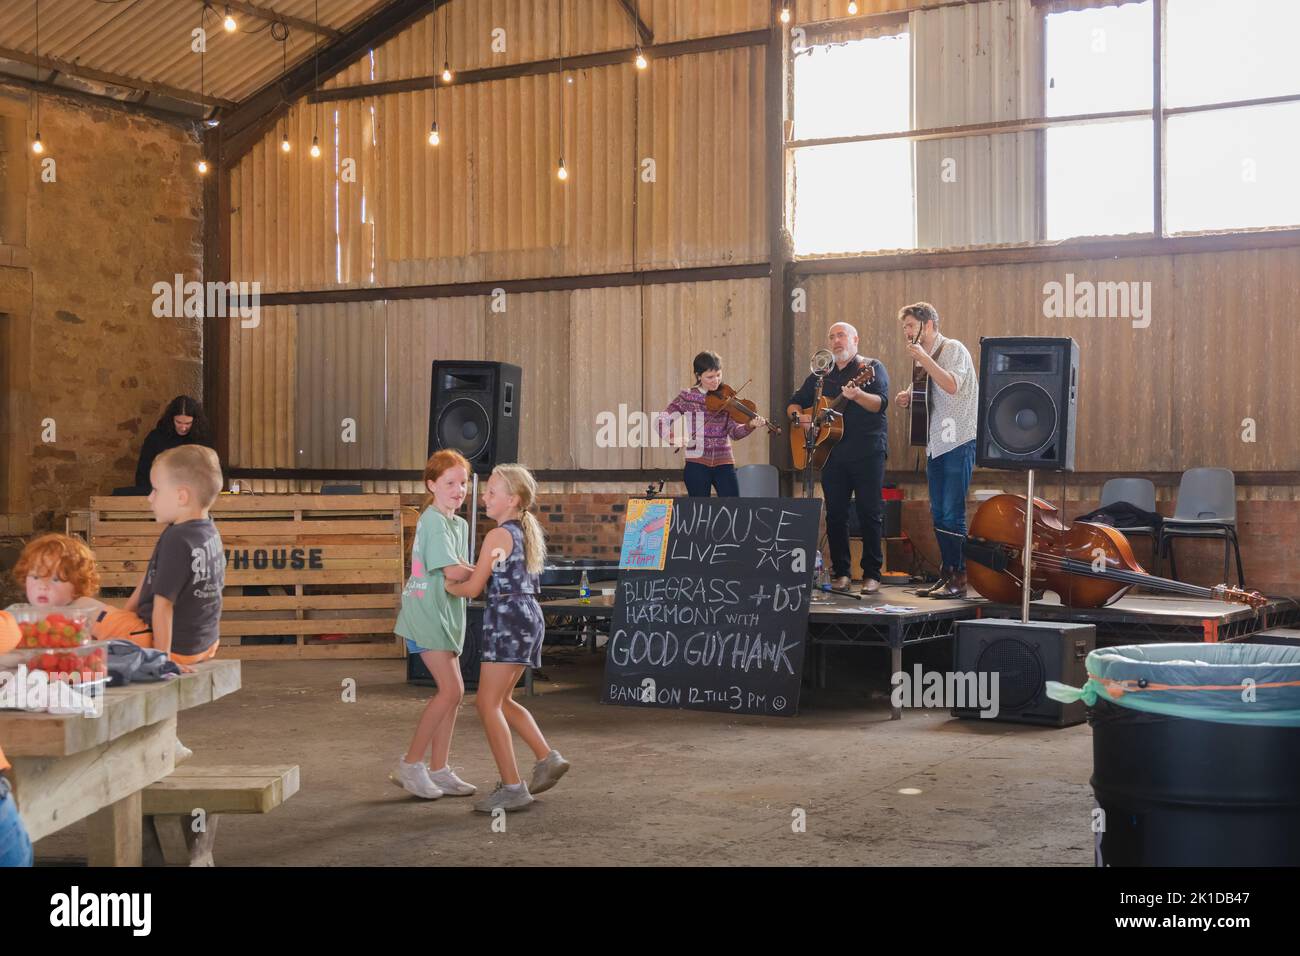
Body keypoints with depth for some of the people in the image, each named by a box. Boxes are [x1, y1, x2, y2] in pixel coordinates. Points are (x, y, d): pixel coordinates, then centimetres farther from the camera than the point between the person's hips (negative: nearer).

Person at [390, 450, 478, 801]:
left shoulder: (459, 524, 15)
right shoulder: (433, 521, -14)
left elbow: (460, 572, 11)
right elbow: (452, 571, -21)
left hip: (445, 615, 9)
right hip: (425, 613, -9)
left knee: (453, 692, 8)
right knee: (450, 690, -13)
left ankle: (439, 770, 14)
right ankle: (410, 765, -3)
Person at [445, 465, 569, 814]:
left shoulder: (498, 536, -11)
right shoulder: (528, 532, 15)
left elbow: (473, 588, -8)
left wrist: (446, 586, 10)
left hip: (507, 617, -9)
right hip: (530, 616, 9)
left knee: (488, 704, -5)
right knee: (501, 700, 19)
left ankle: (513, 787, -8)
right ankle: (547, 758, 13)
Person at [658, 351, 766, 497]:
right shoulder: (688, 396, 1)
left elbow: (734, 432, -2)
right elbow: (662, 421, -2)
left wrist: (750, 426, -23)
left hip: (724, 463, 1)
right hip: (697, 464, -1)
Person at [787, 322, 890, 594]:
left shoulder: (872, 368, 3)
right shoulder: (821, 376, 17)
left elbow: (881, 403, -13)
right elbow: (793, 403, 22)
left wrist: (857, 395, -32)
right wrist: (798, 417, -1)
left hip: (867, 452, -4)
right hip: (832, 452, 5)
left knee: (870, 512, -5)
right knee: (835, 513, 4)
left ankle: (872, 574, 1)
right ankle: (840, 572, 11)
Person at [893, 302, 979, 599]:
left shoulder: (953, 349, -7)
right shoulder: (924, 357, 17)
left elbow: (952, 385, -24)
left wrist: (923, 358, -19)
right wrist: (908, 399, 7)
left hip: (958, 443, -8)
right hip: (935, 444, 8)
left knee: (952, 513, -10)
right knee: (938, 514, 9)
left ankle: (958, 579, -5)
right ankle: (946, 575, 15)